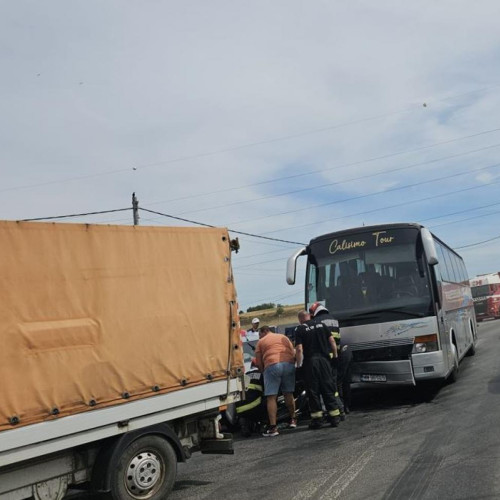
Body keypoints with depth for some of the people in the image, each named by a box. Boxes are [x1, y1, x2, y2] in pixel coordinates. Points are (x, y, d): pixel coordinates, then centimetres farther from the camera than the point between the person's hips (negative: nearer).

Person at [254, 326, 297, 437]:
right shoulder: (284, 337, 26)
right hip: (289, 365, 4)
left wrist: (263, 370, 26)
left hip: (272, 366, -4)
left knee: (271, 397, -3)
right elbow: (293, 353, 22)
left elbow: (258, 362, 11)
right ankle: (293, 419, 27)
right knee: (289, 394, 19)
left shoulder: (261, 342, 16)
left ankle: (273, 427, -9)